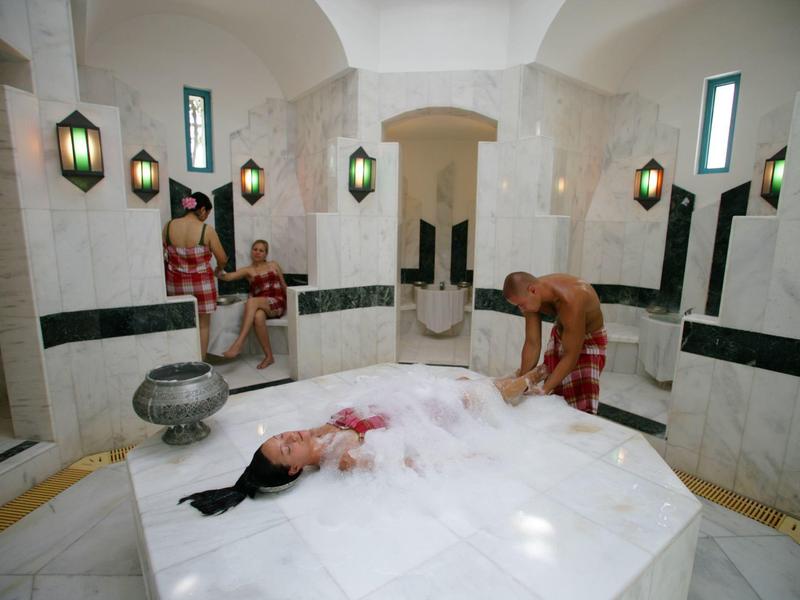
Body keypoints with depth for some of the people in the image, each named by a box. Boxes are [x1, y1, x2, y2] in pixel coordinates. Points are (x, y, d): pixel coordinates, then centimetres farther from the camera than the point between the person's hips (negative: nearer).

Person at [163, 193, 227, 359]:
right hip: (201, 284, -4)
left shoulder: (168, 226, -5)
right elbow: (222, 259, -9)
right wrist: (218, 269, 13)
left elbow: (162, 254, 6)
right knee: (202, 326, 10)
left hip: (175, 284, 4)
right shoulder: (207, 230, -15)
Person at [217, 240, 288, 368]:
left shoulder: (274, 265, 16)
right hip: (260, 307, 1)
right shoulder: (248, 270, 12)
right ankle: (269, 356, -24)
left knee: (252, 301, -32)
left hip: (278, 303, -1)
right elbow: (229, 276, -7)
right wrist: (219, 274, -30)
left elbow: (283, 285, 21)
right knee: (258, 317, -37)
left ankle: (238, 344, -37)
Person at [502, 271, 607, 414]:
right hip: (560, 333, 5)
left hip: (590, 339, -5)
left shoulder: (570, 300, -41)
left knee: (581, 406, -12)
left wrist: (544, 389, -34)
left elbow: (571, 355, -33)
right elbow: (532, 344, -17)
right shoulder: (531, 297, -22)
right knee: (551, 397, 6)